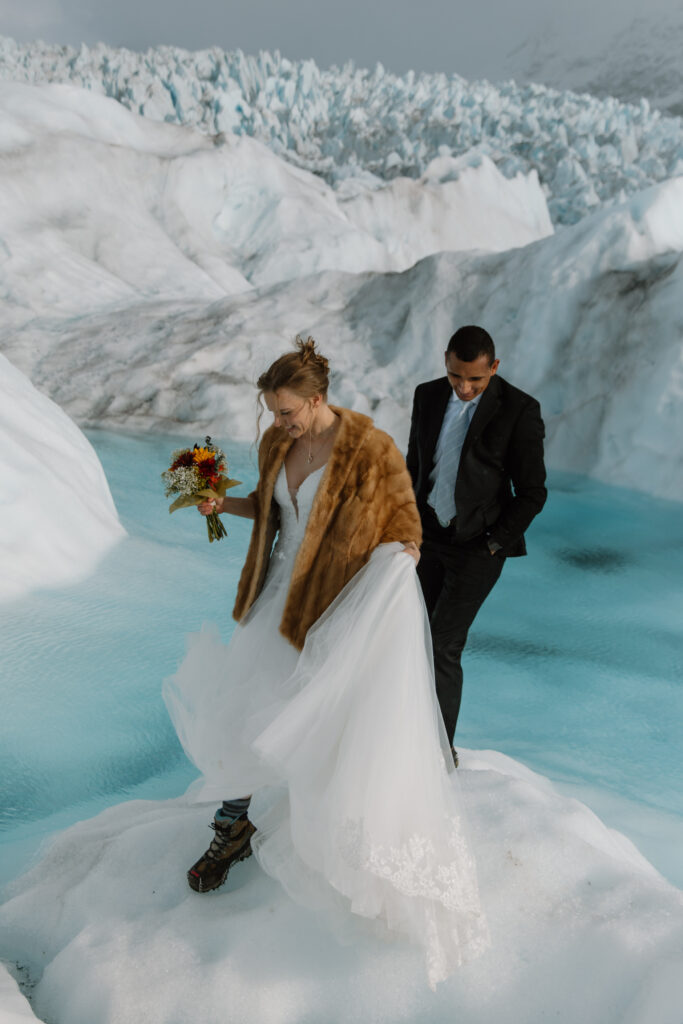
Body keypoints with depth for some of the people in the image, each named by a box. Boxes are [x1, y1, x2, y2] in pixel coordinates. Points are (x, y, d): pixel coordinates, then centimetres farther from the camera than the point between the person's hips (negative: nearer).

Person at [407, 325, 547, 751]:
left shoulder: (520, 410, -14)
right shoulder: (428, 395, 0)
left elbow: (532, 493, -10)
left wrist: (491, 546, -12)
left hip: (478, 546, -5)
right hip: (428, 537, 5)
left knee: (441, 647, -8)